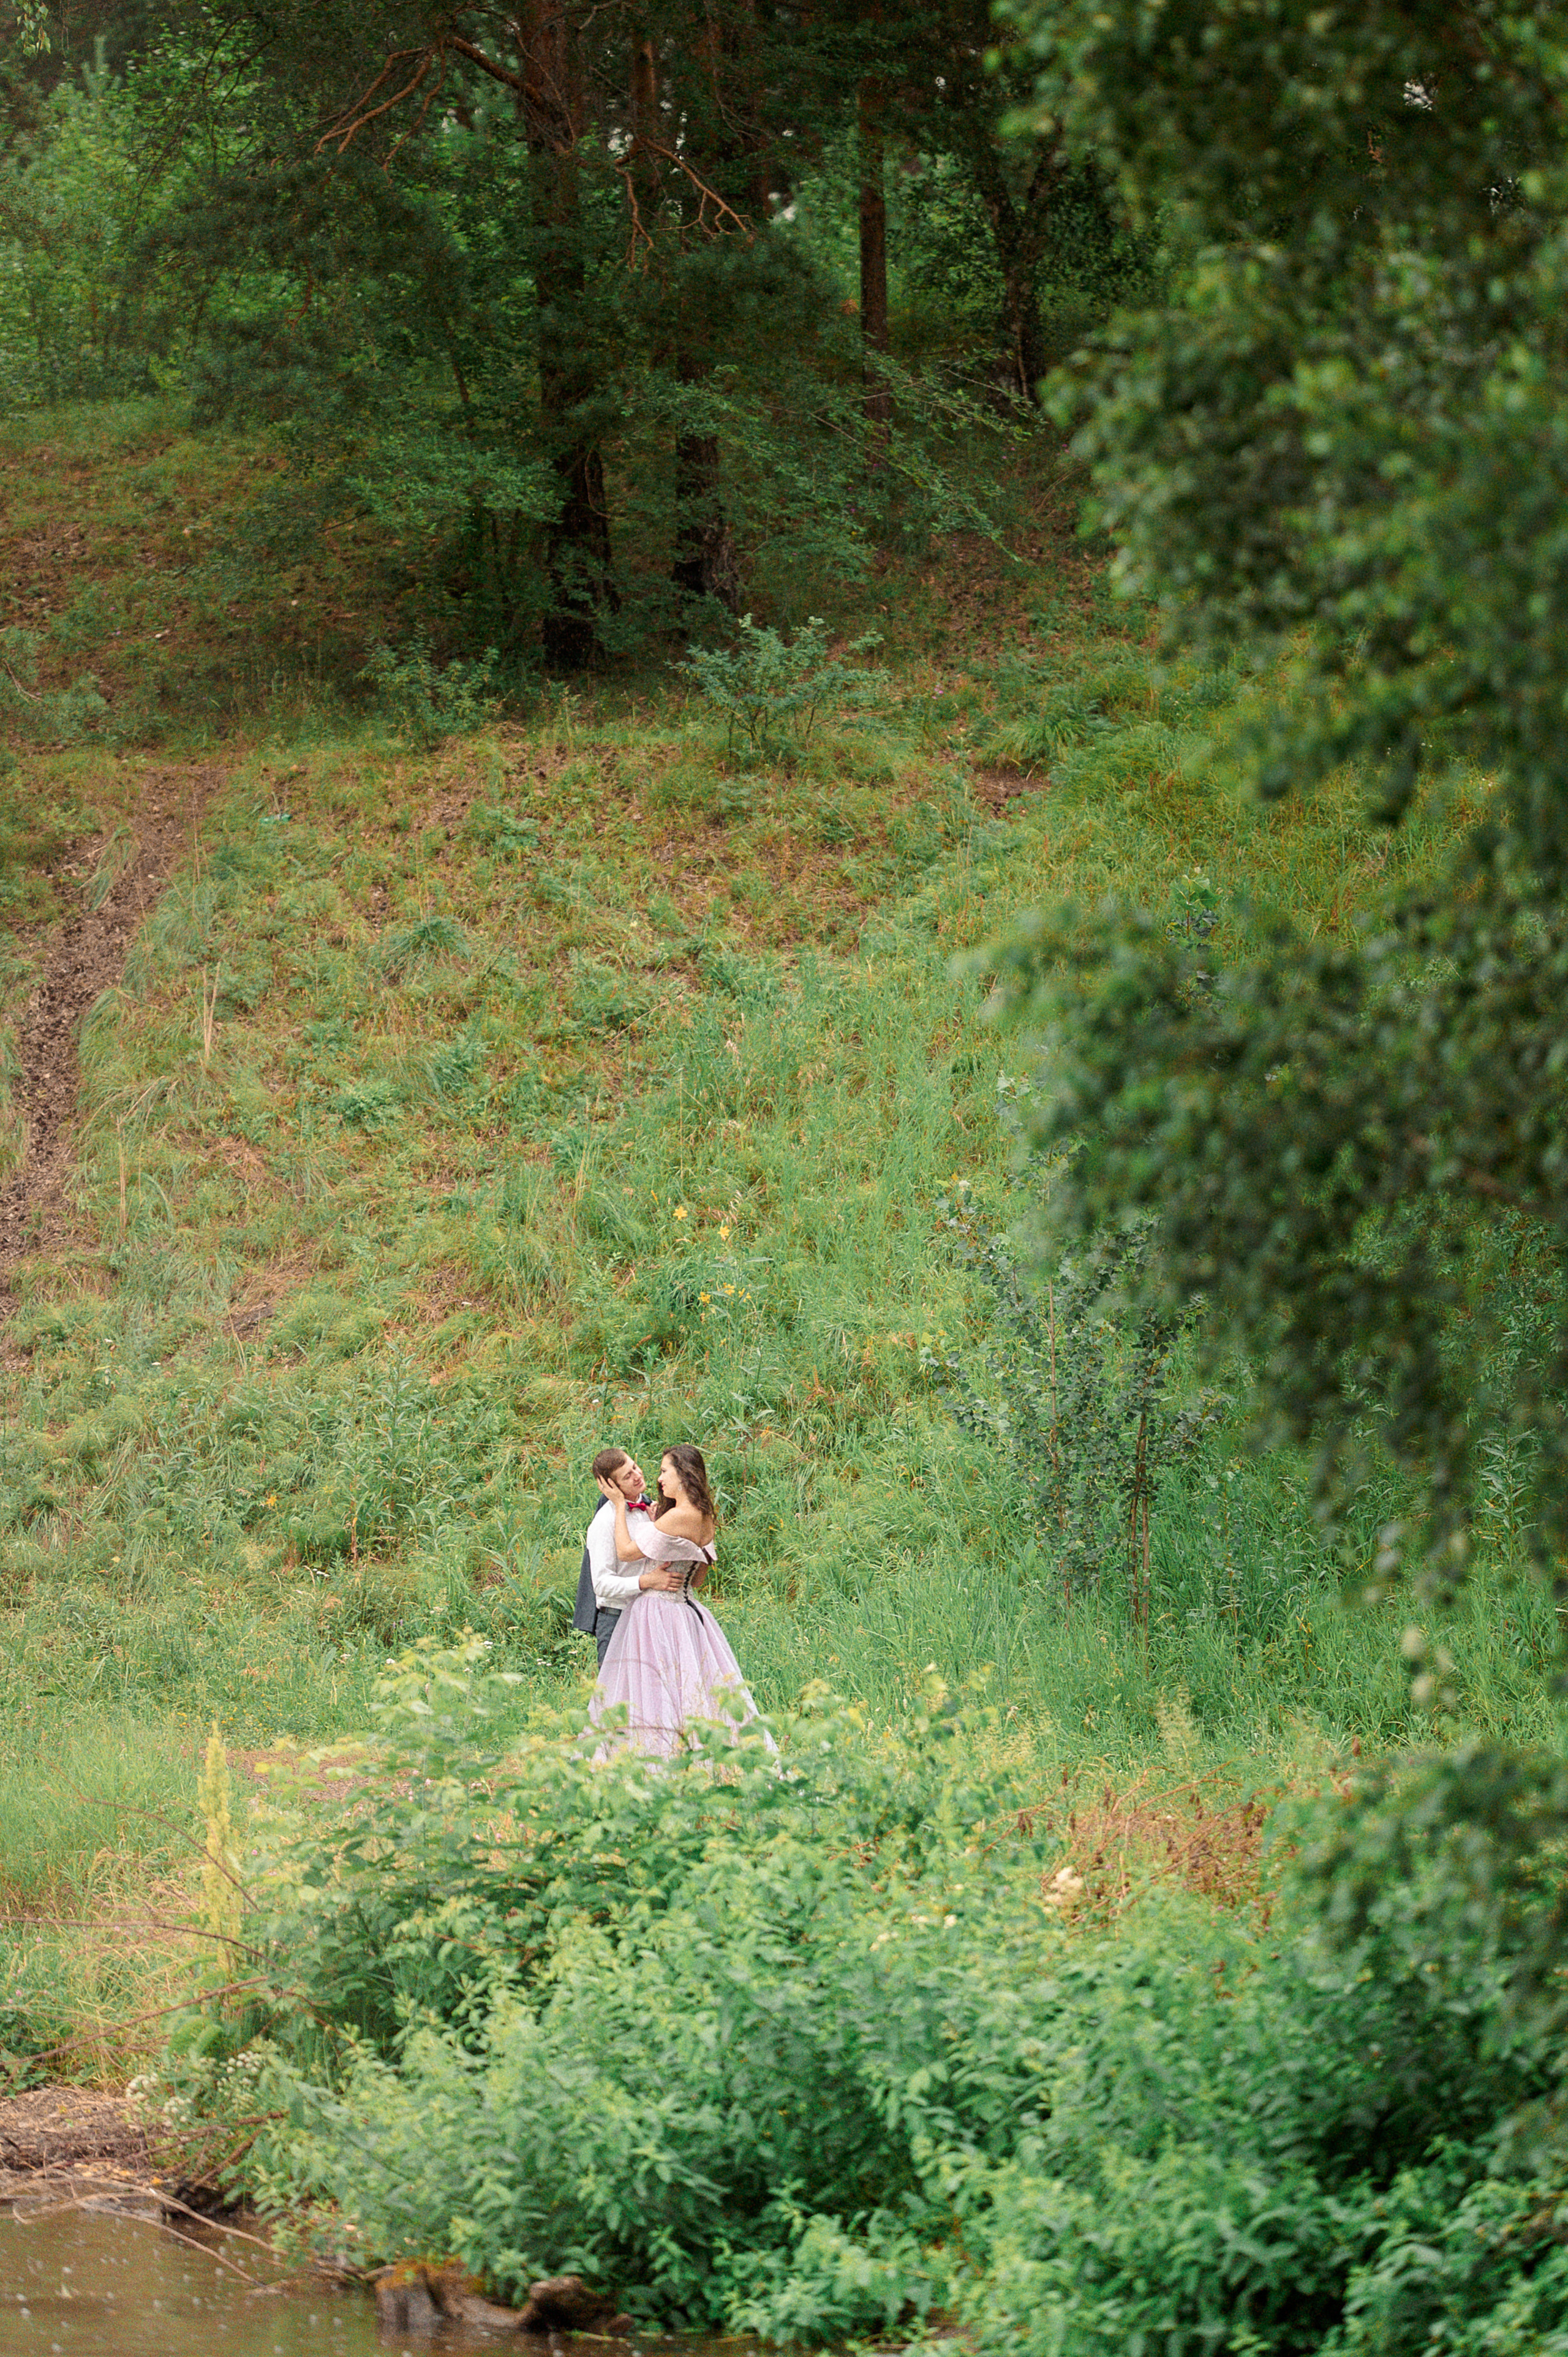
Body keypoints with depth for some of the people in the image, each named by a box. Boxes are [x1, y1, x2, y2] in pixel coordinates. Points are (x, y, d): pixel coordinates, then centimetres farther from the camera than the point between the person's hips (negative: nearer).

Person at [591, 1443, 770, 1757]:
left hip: (657, 1615, -9)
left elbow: (626, 1552, -12)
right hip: (687, 1607, 9)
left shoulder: (679, 1517, -18)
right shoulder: (706, 1520, 9)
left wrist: (620, 1505, -1)